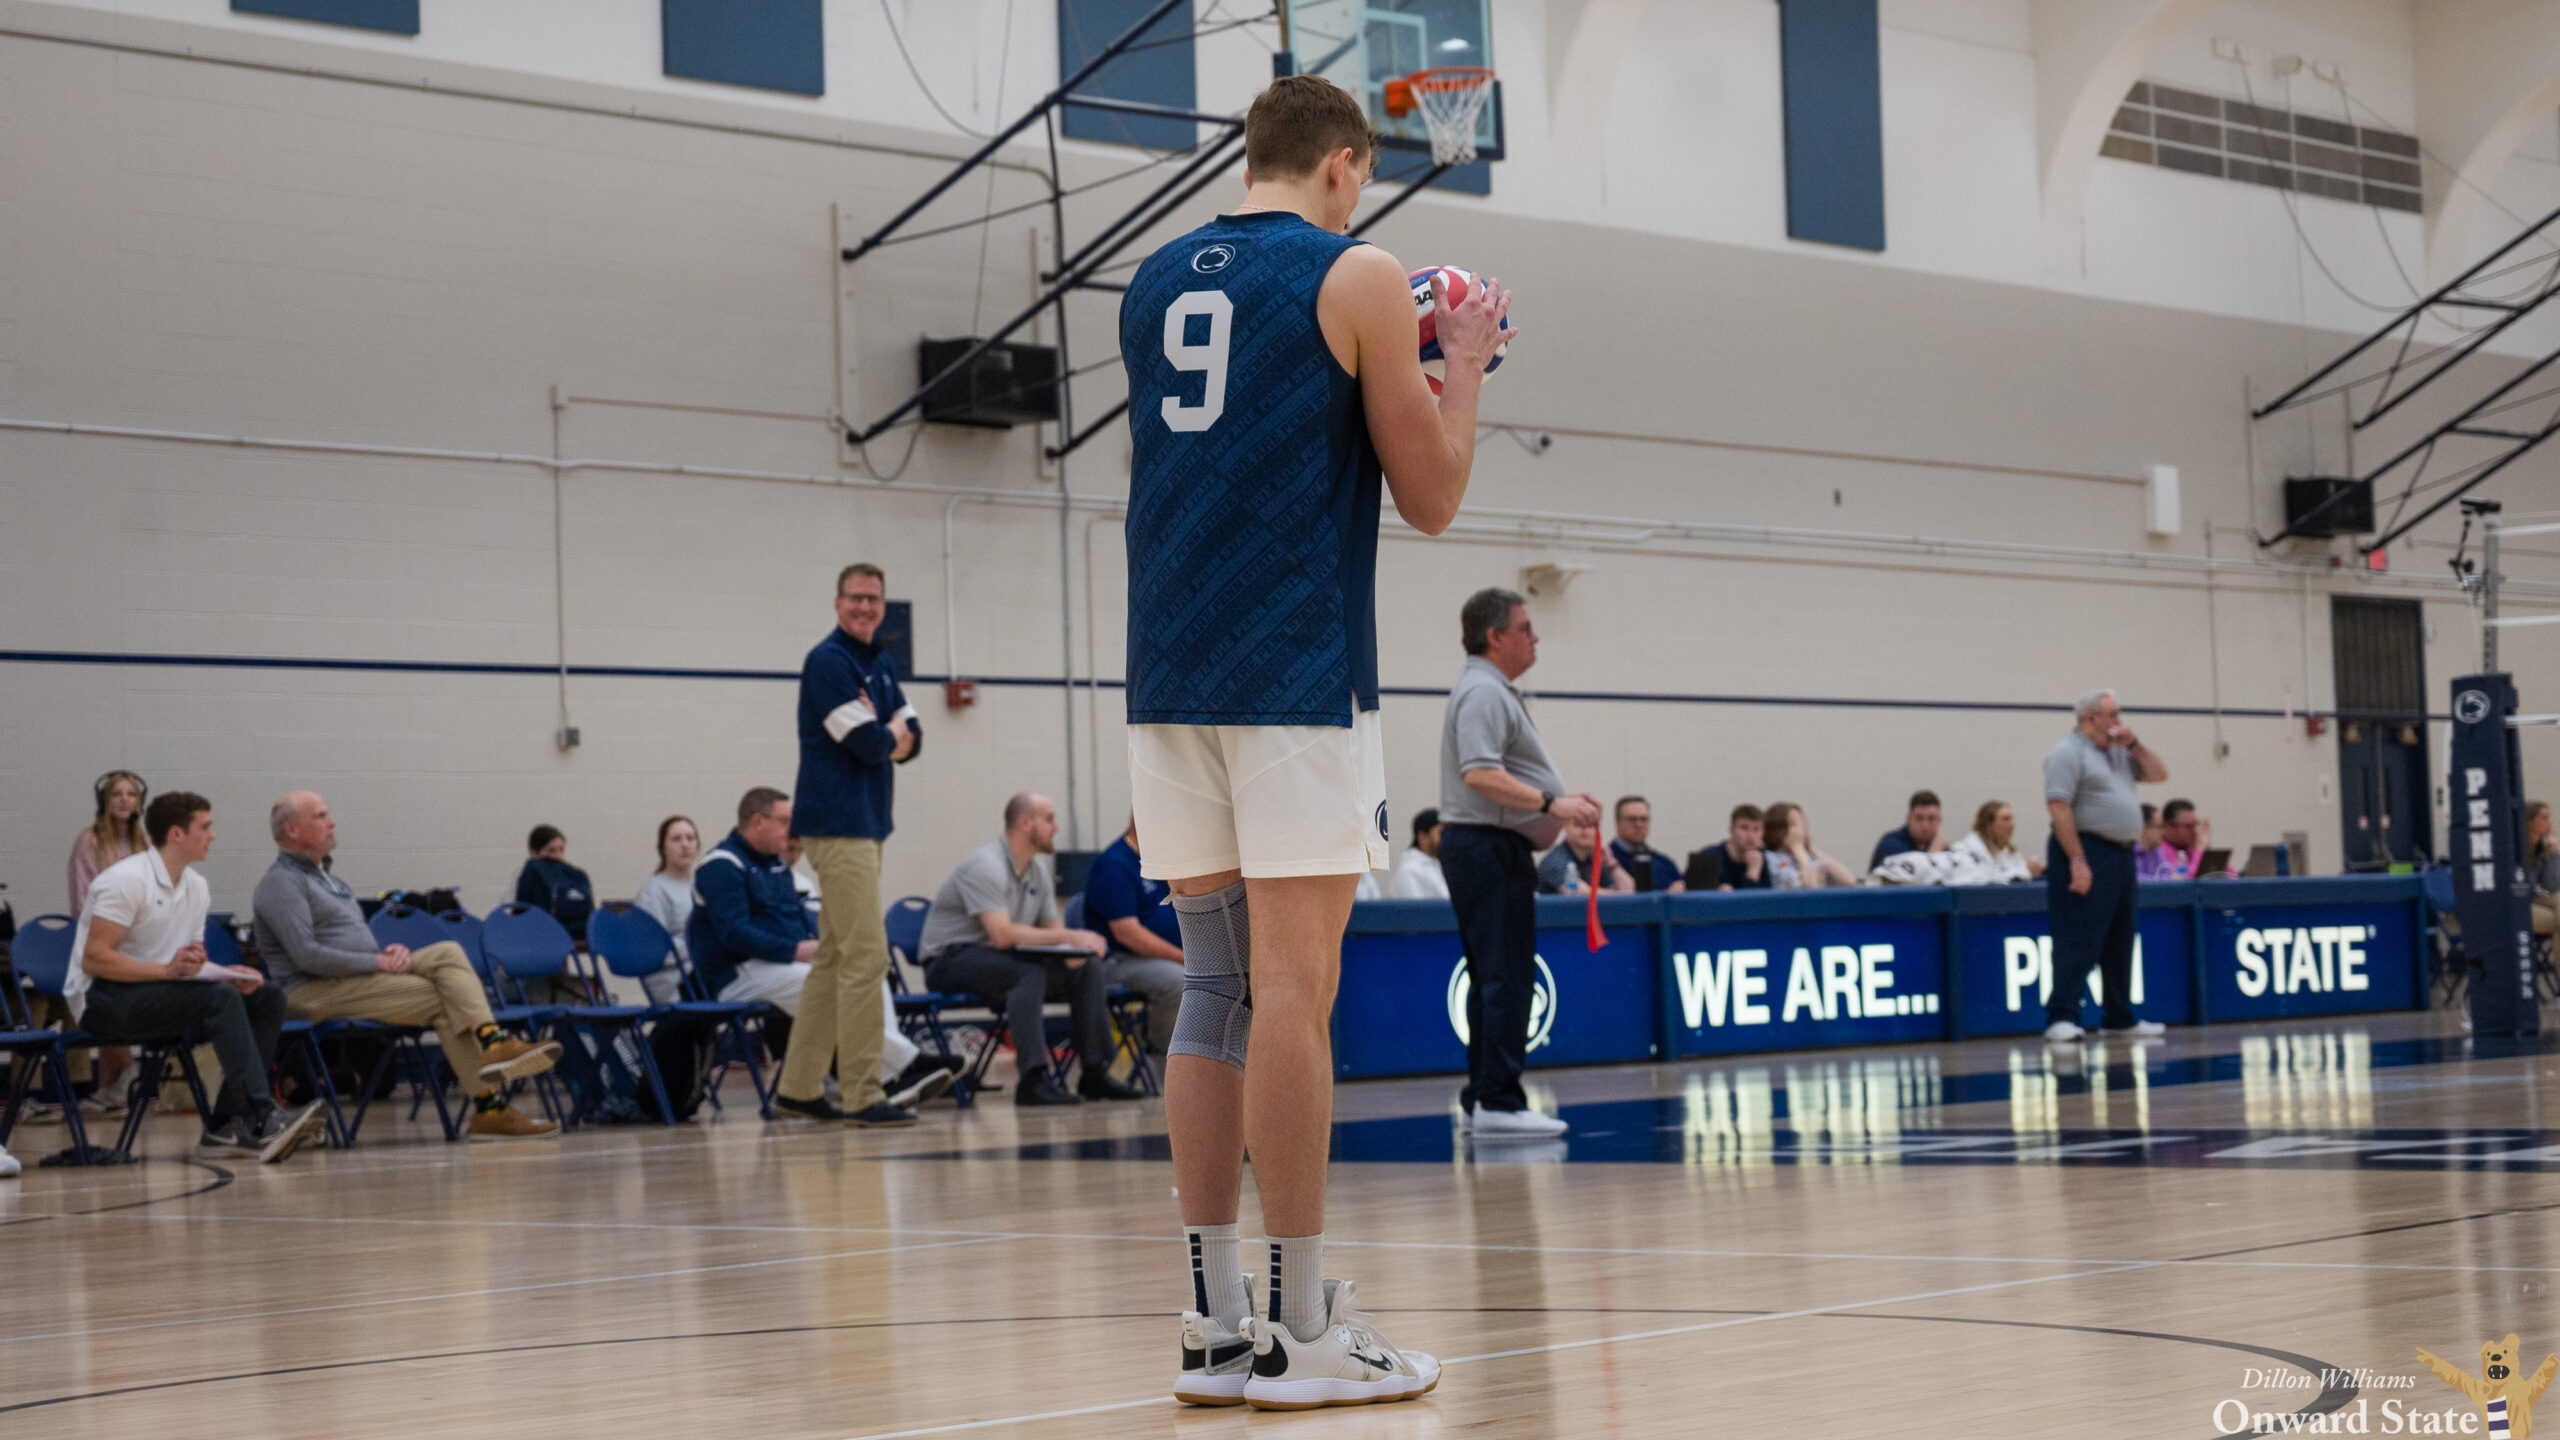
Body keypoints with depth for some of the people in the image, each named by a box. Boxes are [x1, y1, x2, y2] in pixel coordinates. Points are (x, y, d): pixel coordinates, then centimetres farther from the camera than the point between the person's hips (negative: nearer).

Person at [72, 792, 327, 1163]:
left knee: (267, 997, -8)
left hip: (155, 994, 9)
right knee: (221, 999, -30)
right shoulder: (127, 880, -14)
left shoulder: (195, 887, 13)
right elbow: (94, 959, -20)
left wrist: (227, 974, -5)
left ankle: (226, 1127, -17)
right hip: (102, 1000, -9)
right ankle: (263, 1121, -38)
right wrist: (167, 969, -30)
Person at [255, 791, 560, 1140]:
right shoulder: (281, 883, -6)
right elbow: (308, 956, -18)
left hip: (360, 978, 9)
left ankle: (492, 1041, -30)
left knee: (448, 952, -14)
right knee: (444, 997, -19)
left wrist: (394, 952, 2)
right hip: (315, 993, -9)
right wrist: (378, 961, -15)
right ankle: (489, 1105, -23)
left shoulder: (325, 875, 25)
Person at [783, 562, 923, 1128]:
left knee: (834, 956, 11)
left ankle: (799, 1083, 16)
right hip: (839, 826, -9)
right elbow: (868, 744, -17)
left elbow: (911, 738, 12)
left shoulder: (880, 665, 17)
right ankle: (863, 1094, -10)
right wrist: (892, 731, 3)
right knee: (865, 958, -11)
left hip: (868, 825, 9)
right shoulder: (828, 662, -11)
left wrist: (883, 736, -7)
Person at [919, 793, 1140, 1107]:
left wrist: (1072, 950, -11)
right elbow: (1002, 934, -30)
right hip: (951, 960, -9)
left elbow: (1050, 927, 14)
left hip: (1001, 960, 9)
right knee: (1028, 971, -36)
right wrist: (1069, 937, -27)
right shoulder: (986, 866, -19)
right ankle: (1034, 1079, -41)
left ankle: (1095, 1073, -4)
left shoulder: (1037, 870, 11)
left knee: (1087, 969, -5)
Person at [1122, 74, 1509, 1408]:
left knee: (1214, 985, 8)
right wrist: (1463, 360, 15)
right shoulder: (1357, 276, -2)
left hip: (1171, 677, 6)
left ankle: (1214, 1323, 9)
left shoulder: (1152, 282, 15)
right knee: (1292, 993, -5)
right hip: (1297, 677, -6)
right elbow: (1431, 497, 1)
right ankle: (1300, 1331, -3)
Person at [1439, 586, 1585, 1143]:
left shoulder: (1495, 691, 21)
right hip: (1488, 847, -11)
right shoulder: (1482, 691, -14)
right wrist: (1551, 803, -29)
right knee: (1508, 978, -12)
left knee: (1492, 979, 12)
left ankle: (1482, 1097, 15)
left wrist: (1566, 810, 26)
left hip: (1493, 847, 11)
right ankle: (1498, 1100, -13)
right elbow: (1479, 773, -26)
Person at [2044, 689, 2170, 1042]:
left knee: (2119, 943, 13)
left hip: (2121, 854, 9)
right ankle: (2061, 1018, -13)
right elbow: (2059, 807, -18)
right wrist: (2077, 861, -24)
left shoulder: (2118, 753, 18)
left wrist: (2133, 744, 4)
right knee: (2079, 940, -12)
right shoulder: (2068, 752, -9)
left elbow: (2158, 774, 19)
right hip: (2087, 852, -9)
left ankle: (2121, 1019, 20)